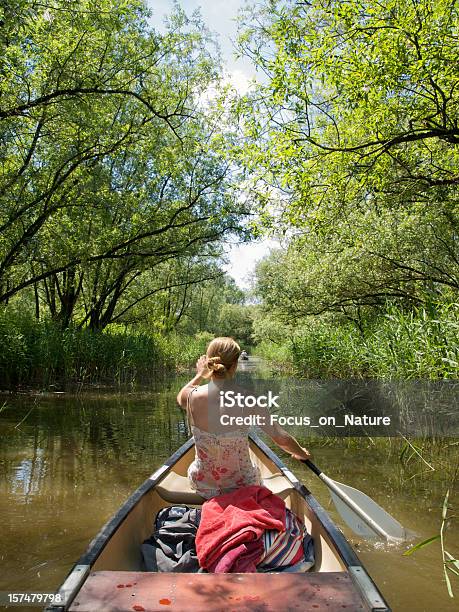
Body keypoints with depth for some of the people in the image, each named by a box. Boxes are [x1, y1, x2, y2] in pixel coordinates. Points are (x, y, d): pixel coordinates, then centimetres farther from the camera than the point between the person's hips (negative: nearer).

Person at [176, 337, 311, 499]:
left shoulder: (193, 396, -19)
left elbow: (180, 397, 8)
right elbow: (281, 438, -13)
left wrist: (199, 375, 21)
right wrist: (302, 453, 6)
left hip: (203, 488, 1)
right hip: (242, 486, -1)